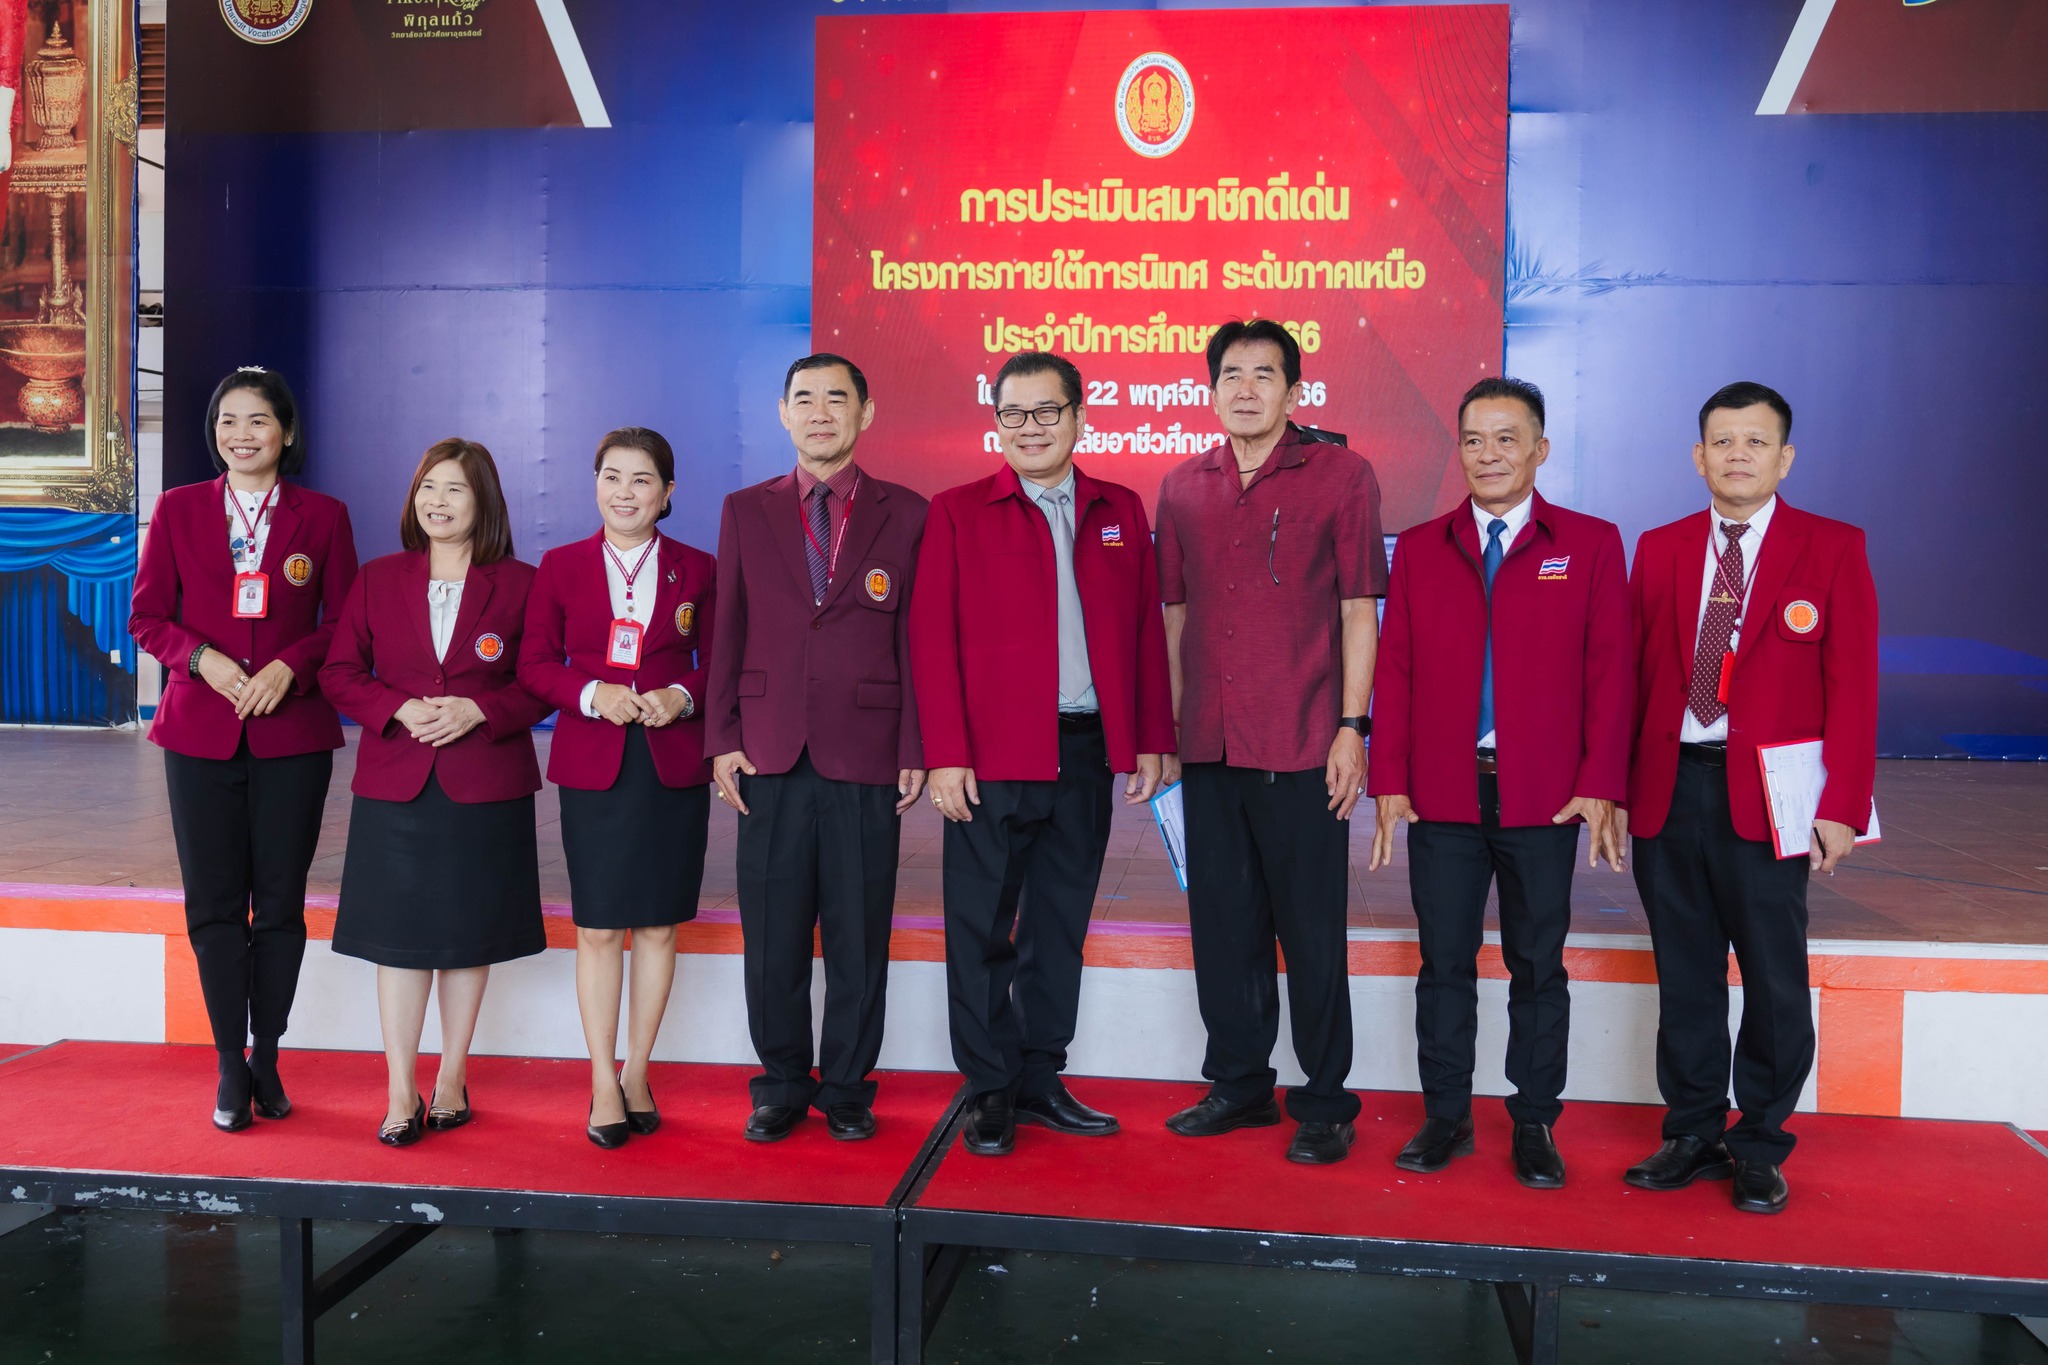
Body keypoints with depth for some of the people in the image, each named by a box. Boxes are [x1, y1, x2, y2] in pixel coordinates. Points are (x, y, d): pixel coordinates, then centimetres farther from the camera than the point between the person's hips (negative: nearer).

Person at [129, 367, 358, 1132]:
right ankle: (232, 1067, 15)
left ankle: (267, 1057, 20)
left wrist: (288, 667, -13)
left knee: (281, 901, 5)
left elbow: (346, 625, 4)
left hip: (292, 733, -1)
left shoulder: (323, 517, 4)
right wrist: (204, 659, -12)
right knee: (213, 903, 3)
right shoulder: (178, 509, 7)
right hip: (201, 731, 1)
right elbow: (147, 616, 6)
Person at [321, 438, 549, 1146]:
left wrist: (478, 709, -15)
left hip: (485, 787, -1)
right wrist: (399, 709, -10)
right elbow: (340, 672, 7)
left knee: (469, 936, 7)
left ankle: (453, 1078, 22)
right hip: (396, 785, 1)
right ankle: (401, 1094, 10)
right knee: (399, 936, 2)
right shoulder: (378, 580, 8)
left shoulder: (519, 584, 2)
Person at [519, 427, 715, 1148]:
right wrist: (593, 695, -13)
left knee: (658, 925, 6)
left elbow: (717, 664, 8)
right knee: (597, 928, 1)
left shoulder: (696, 569, 6)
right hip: (592, 764, -1)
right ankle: (604, 1085, 11)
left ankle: (637, 1071, 20)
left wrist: (680, 697, -12)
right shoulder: (560, 566, 6)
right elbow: (534, 664, 4)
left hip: (674, 763, 1)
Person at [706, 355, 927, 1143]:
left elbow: (917, 637, 3)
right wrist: (723, 740, 1)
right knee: (772, 936, 7)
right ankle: (782, 1083, 23)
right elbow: (728, 632, 8)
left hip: (865, 757, -1)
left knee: (858, 937, 6)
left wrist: (916, 750, -2)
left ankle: (847, 1087, 21)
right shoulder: (746, 511, 10)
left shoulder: (906, 515, 5)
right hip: (771, 755, 1)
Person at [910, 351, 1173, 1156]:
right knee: (982, 929, 3)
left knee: (1060, 926, 11)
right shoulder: (957, 513, 1)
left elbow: (1145, 630, 11)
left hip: (1087, 752, 3)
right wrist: (944, 756, -11)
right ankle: (990, 1092, 15)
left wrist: (1151, 742, 5)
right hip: (992, 758, -3)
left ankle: (1040, 1080, 24)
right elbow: (932, 638, -4)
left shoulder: (1120, 512, 11)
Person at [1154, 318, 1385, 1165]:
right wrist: (1167, 725, 11)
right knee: (1223, 924, 12)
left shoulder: (1340, 474, 0)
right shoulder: (1182, 486, 11)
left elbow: (1358, 608, -3)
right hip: (1209, 746, 4)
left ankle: (1324, 1103, 17)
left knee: (1312, 931, 2)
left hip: (1301, 745, -4)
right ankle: (1240, 1083, 27)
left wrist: (1351, 728, -9)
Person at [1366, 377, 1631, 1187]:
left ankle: (1534, 1125, 20)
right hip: (1441, 796, 2)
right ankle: (1446, 1116, 20)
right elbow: (1394, 669, 6)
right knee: (1444, 961, 7)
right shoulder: (1420, 549, 9)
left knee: (1538, 965, 8)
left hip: (1545, 801, -1)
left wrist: (1601, 787, -8)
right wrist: (1388, 784, -1)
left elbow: (1611, 670, 0)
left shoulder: (1591, 544, 4)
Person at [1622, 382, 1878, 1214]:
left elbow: (1853, 686, -3)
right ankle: (1694, 1135, 23)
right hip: (1669, 787, 3)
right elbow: (1634, 675, 8)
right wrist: (1617, 786, 1)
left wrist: (1842, 804, -11)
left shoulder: (1832, 549, 2)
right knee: (1685, 974, 10)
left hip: (1766, 793, -2)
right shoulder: (1659, 550, 10)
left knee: (1774, 977, 4)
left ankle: (1759, 1146, 20)